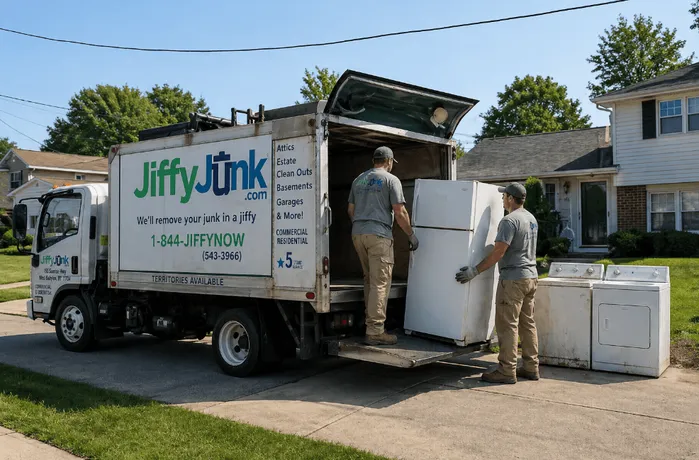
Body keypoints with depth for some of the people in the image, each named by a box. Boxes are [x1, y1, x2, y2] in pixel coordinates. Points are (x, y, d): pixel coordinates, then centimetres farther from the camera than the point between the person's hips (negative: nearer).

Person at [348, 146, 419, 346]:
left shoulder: (359, 179, 18)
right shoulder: (391, 179, -2)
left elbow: (350, 209, 22)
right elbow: (400, 212, -7)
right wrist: (411, 235, 3)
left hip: (357, 234, 7)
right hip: (378, 234, -7)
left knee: (369, 280, 17)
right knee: (380, 283, -5)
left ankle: (371, 322, 22)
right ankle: (375, 332, -7)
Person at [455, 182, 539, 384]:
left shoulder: (510, 220, -15)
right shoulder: (532, 219, 15)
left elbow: (498, 252, -19)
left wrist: (475, 271, -15)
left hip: (513, 278, -9)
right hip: (531, 276, 9)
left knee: (507, 325, -5)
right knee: (528, 323, 13)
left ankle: (507, 371, -3)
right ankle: (531, 367, 17)